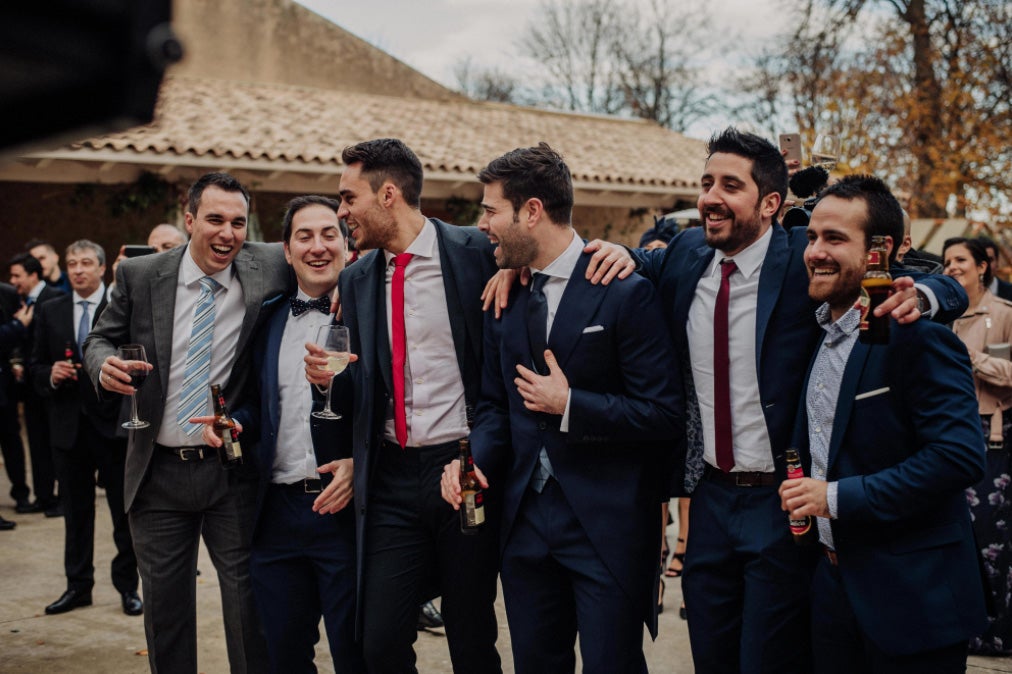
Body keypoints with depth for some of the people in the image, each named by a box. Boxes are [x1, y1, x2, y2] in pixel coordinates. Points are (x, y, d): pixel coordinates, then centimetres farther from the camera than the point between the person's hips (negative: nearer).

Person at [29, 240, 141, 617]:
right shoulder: (50, 312, 8)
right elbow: (36, 369, 10)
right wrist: (51, 375, -10)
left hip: (114, 423, -3)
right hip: (69, 426, 3)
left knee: (125, 511, 5)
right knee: (76, 510, 12)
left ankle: (128, 586, 16)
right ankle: (78, 585, 22)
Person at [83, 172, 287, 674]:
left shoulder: (270, 268, -5)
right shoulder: (139, 275, -2)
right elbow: (99, 339, 7)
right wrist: (104, 365, -16)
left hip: (233, 470, -1)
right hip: (158, 471, 2)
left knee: (249, 602, 3)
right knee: (164, 605, 12)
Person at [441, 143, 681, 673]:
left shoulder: (626, 293, -12)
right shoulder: (505, 297, 9)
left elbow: (663, 414, -14)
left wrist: (570, 405, -16)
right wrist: (475, 459, -3)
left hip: (607, 525, -6)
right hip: (525, 523, 6)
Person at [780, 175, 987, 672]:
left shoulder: (919, 339, -16)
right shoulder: (816, 335, 10)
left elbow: (960, 457, -25)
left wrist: (838, 496, -22)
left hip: (911, 596, -7)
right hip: (834, 579, 7)